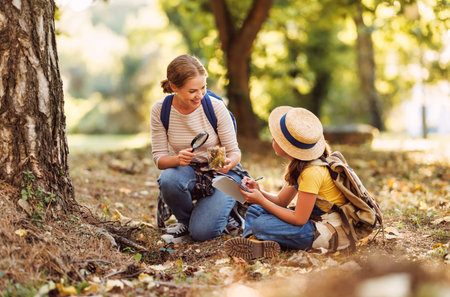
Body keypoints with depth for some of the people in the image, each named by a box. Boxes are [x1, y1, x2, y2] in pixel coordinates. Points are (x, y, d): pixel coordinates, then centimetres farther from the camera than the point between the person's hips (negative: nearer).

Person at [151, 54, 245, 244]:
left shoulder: (216, 107, -18)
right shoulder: (160, 110, -12)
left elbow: (234, 151, -9)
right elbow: (159, 158, -10)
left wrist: (229, 162, -34)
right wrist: (177, 159, -33)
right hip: (188, 171, 3)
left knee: (202, 232, -23)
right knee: (168, 180, -34)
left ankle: (223, 213, 14)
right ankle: (186, 221, -2)